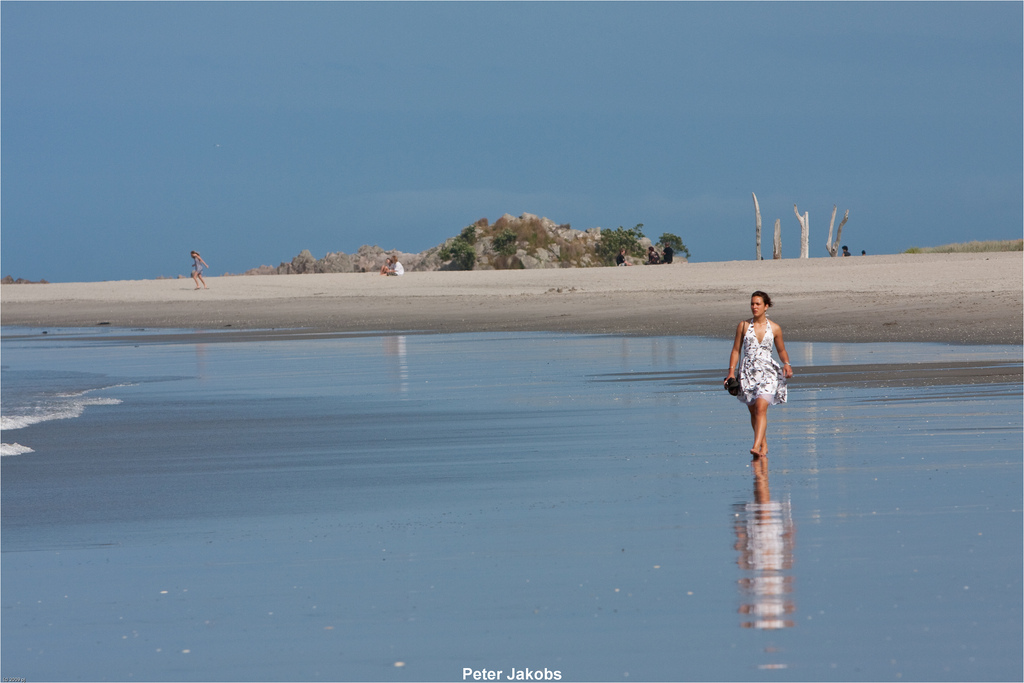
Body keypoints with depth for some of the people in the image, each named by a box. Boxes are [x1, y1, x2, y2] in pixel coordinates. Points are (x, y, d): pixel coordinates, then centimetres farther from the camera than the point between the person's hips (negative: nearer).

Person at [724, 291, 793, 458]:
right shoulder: (743, 326, 4)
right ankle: (764, 444, 27)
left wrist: (786, 364, -5)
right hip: (748, 373, 3)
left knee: (761, 408, -19)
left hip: (767, 372, -3)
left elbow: (781, 350, 15)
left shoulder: (775, 328, 2)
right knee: (753, 411, 9)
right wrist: (731, 372, -1)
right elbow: (736, 350, 7)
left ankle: (756, 447, -28)